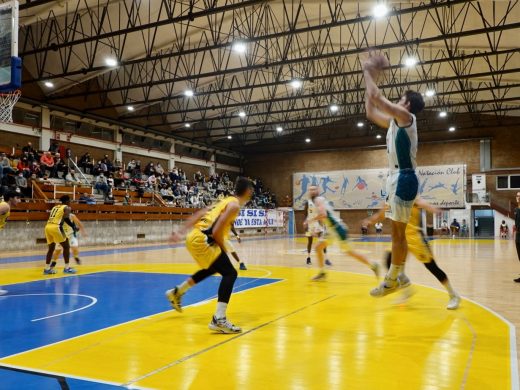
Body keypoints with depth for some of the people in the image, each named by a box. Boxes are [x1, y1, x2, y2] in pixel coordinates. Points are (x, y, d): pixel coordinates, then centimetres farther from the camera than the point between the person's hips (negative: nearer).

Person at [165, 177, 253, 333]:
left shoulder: (226, 201, 19)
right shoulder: (234, 205, -8)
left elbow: (198, 214, 17)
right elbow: (216, 232, -17)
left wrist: (180, 232, 17)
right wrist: (223, 249, -3)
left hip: (194, 237, 10)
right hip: (201, 239, -10)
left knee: (212, 268, 33)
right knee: (230, 273, -11)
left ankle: (177, 292, 45)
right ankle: (219, 319, -19)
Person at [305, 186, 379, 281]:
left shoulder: (318, 199, -11)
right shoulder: (319, 200, 18)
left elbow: (323, 214, -26)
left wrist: (311, 220, -13)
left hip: (337, 228, -10)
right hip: (331, 230, 10)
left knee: (349, 251, -4)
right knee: (318, 247, 9)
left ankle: (373, 266, 5)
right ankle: (322, 273, 15)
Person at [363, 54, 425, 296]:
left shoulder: (407, 117, -7)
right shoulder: (395, 122, 19)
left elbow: (376, 97, -15)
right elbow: (371, 112, 24)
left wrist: (368, 73, 0)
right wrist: (371, 77, 24)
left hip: (404, 179, -10)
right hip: (396, 178, 10)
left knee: (398, 233, -5)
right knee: (397, 232, 12)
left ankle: (392, 280, 0)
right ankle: (399, 276, 19)